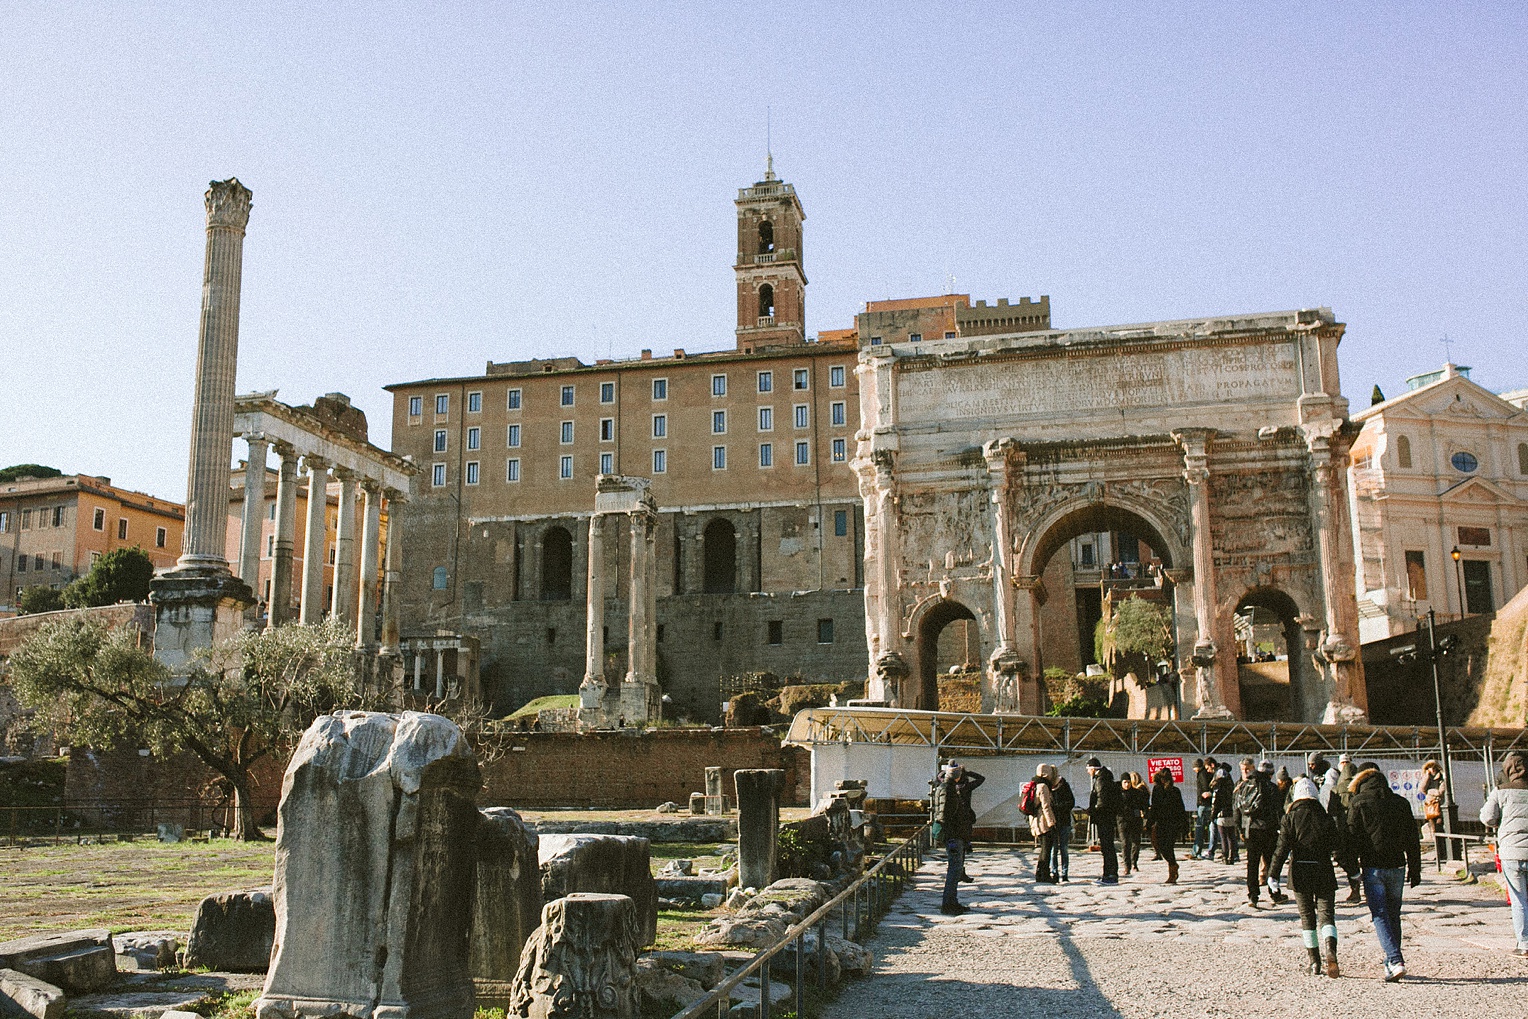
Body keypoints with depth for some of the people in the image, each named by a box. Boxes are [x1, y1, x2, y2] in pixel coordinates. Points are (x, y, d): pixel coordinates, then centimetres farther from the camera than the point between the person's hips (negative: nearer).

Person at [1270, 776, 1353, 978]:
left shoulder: (1290, 818, -2)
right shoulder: (1325, 817, 0)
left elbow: (1282, 849, -7)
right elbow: (1338, 849, 1)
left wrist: (1273, 874, -4)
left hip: (1299, 873, 0)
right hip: (1323, 872, 0)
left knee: (1307, 917, 11)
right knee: (1326, 914, 2)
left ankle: (1315, 962, 11)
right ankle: (1330, 950, -25)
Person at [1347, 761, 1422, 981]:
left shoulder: (1358, 803, -4)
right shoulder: (1400, 802, 8)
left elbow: (1352, 837, -7)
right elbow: (1412, 839, 11)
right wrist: (1415, 870, 17)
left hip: (1372, 867, -4)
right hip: (1397, 866, 4)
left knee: (1380, 916, -1)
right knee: (1393, 915, 15)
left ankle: (1395, 961, -15)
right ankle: (1391, 964, 17)